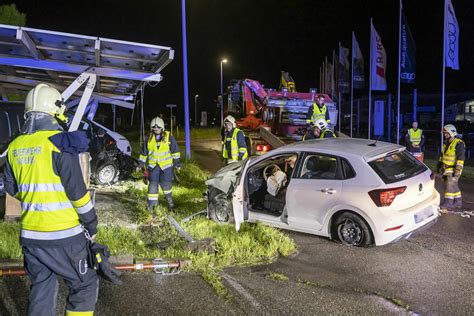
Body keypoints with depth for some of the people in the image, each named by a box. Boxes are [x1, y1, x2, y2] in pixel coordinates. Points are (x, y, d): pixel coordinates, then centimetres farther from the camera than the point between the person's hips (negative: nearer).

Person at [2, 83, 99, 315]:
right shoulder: (60, 143, -14)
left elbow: (12, 189, 16)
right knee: (85, 286, 9)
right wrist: (91, 226, -3)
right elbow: (78, 192, -14)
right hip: (62, 235, -6)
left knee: (41, 290, 18)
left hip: (29, 235, 6)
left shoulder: (15, 146, 5)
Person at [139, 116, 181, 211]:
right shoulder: (148, 138, 3)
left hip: (166, 165, -2)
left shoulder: (169, 137, -3)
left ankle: (169, 200, 27)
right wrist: (141, 164, 12)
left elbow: (175, 151, 2)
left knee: (166, 184, 5)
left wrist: (177, 163, 1)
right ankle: (152, 202, 9)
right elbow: (144, 153, 12)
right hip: (153, 165, 2)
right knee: (153, 184, 0)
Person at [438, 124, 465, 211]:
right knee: (453, 185, 14)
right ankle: (458, 202, 25)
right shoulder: (447, 143, 14)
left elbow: (460, 158, -19)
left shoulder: (459, 144, -15)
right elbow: (442, 155, 25)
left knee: (450, 185, -11)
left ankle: (448, 203, -9)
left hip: (453, 169, -9)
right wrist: (440, 164, 24)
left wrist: (458, 170, -23)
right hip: (446, 168, 9)